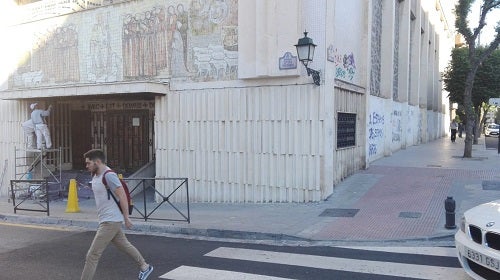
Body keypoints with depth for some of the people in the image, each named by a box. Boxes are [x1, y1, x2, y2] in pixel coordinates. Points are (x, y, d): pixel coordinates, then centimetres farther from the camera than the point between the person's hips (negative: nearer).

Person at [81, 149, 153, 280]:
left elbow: (122, 196, -18)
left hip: (111, 221, -10)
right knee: (125, 245, 22)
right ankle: (145, 267, 37)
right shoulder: (96, 176, 10)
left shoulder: (109, 175, -18)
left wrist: (126, 218, -16)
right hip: (105, 220, 10)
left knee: (92, 255, -7)